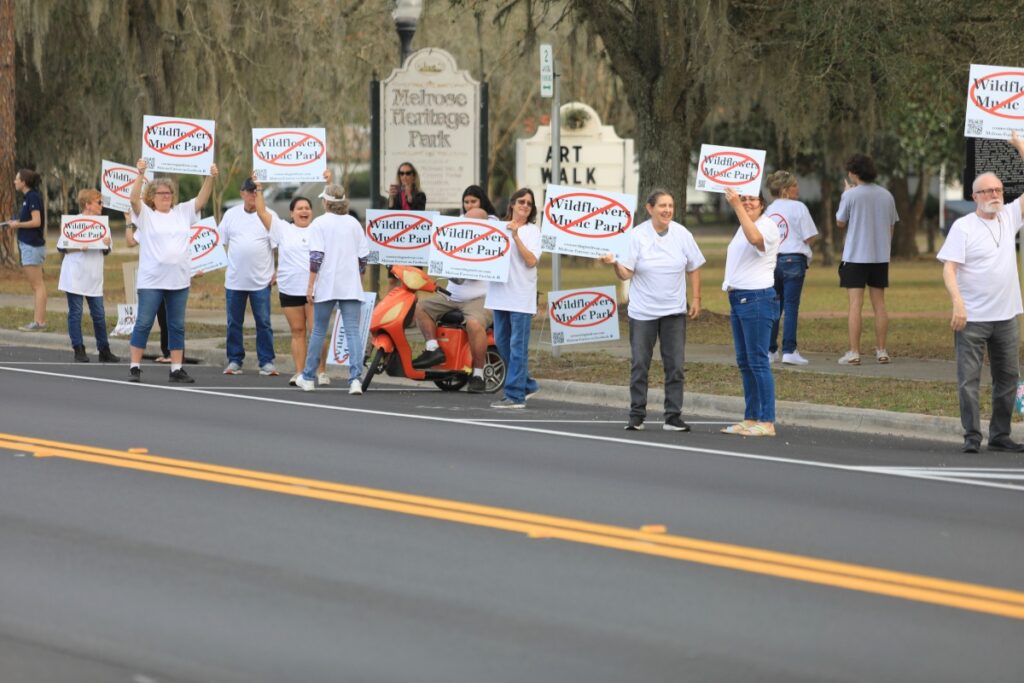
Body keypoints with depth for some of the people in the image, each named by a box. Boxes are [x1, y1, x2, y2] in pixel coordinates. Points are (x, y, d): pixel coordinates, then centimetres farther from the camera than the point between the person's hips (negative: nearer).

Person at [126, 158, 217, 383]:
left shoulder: (183, 213, 11)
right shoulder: (145, 214, 0)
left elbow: (201, 199, 4)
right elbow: (134, 198, -16)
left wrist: (211, 178, -10)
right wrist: (140, 174, -27)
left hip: (179, 280, 4)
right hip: (151, 280, -4)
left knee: (177, 326, 7)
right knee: (143, 323, -2)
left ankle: (177, 369, 12)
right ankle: (135, 367, 2)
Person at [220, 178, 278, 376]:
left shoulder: (269, 216, 1)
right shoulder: (231, 215, 6)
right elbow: (220, 243, 10)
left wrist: (277, 272, -4)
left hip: (261, 280, -2)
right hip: (234, 279, 2)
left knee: (263, 323, -1)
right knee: (234, 323, 7)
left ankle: (266, 362, 3)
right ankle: (234, 361, 14)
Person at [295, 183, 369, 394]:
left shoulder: (319, 223, -4)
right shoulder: (354, 224, 8)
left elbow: (316, 257, -10)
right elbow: (363, 256, 10)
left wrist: (310, 285, -6)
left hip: (326, 287, -2)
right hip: (351, 287, 2)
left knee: (319, 331, 11)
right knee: (353, 332, -3)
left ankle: (308, 378, 21)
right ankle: (355, 378, -18)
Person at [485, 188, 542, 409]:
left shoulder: (532, 230, 0)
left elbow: (531, 260, -12)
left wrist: (516, 237, -18)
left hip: (521, 296, -6)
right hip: (500, 292, 6)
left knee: (518, 345, -7)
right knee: (501, 341, 10)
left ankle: (515, 394, -6)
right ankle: (526, 385, 25)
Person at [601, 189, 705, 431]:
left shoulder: (682, 234, 0)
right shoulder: (637, 236, -7)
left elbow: (693, 269, 10)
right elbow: (626, 273, -10)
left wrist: (695, 298, 6)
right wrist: (615, 263, -29)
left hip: (674, 311, 2)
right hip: (642, 311, -2)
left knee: (675, 365, 1)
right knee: (639, 365, 2)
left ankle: (673, 417, 7)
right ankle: (637, 416, 10)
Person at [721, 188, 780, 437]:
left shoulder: (767, 226, -9)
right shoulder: (743, 228, 20)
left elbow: (755, 238, -34)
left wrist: (737, 207, -33)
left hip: (757, 299, -10)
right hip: (738, 299, 10)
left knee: (758, 361, -10)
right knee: (744, 362, 11)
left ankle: (767, 422, -9)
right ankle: (750, 419, 17)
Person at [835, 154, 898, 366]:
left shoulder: (850, 195, -10)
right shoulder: (886, 196, 5)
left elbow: (840, 223, 1)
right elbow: (891, 226, 11)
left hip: (855, 256, -5)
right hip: (880, 256, 5)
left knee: (855, 304, -5)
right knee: (879, 303, 10)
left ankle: (854, 352, -8)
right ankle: (881, 351, 11)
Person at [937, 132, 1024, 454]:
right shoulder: (963, 227, -6)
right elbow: (948, 268, -12)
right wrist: (957, 303, -25)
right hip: (972, 318, -5)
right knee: (969, 378, -5)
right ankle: (972, 436, 0)